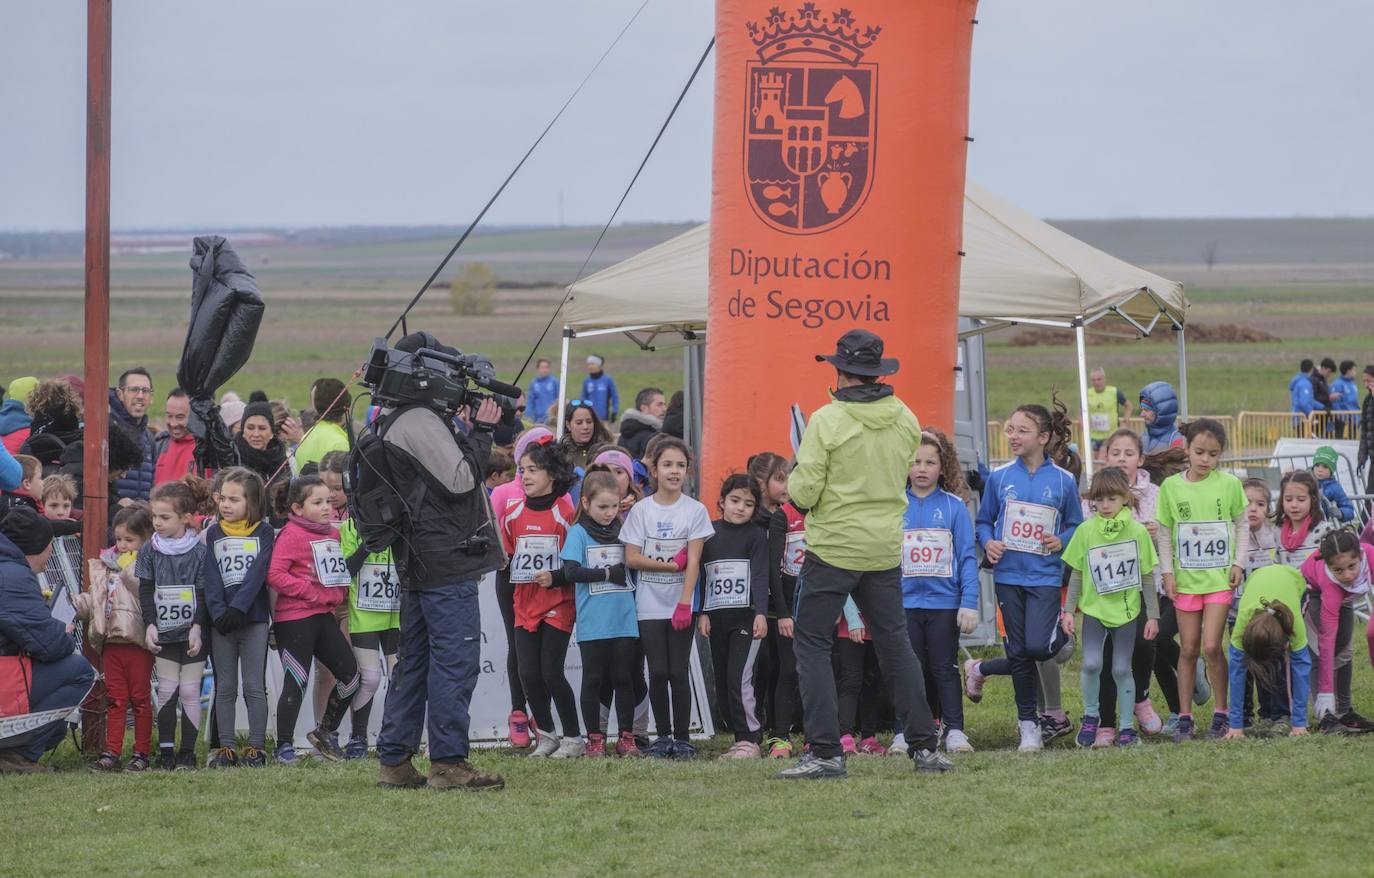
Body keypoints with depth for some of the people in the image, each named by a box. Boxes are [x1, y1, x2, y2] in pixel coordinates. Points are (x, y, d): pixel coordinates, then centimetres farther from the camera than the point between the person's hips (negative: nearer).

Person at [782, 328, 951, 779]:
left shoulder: (827, 421, -15)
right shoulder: (906, 420, 2)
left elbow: (804, 493, -15)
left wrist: (795, 475, 6)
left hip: (833, 548, -5)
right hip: (885, 549, 5)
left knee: (812, 643, 3)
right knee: (895, 644, 14)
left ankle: (825, 752, -5)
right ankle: (925, 746, 13)